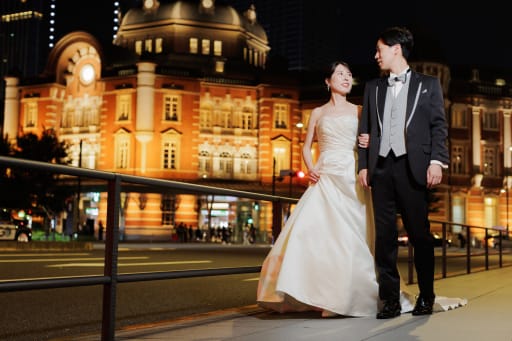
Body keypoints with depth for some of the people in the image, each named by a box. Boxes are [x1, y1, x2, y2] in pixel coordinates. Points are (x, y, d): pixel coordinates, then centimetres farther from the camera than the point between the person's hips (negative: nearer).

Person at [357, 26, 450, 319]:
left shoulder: (428, 84, 10)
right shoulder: (373, 88, 19)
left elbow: (439, 126, 3)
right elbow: (365, 130, 16)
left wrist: (437, 161, -9)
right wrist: (363, 165, 6)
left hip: (413, 166, -3)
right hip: (381, 167, 3)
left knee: (419, 233, 1)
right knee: (385, 234, 1)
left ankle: (426, 296, 14)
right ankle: (391, 299, 6)